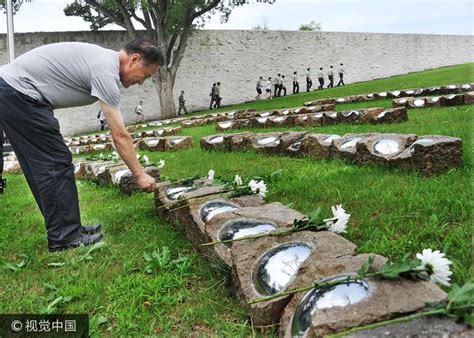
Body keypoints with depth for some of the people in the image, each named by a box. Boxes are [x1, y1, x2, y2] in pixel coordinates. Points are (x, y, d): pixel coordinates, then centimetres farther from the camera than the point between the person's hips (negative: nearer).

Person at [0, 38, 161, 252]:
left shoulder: (104, 59, 13)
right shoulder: (106, 71, -19)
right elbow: (119, 136, -19)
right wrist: (139, 175, -11)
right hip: (17, 92, -11)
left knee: (46, 165, 11)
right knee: (56, 164, -7)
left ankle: (63, 231, 19)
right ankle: (64, 237, 2)